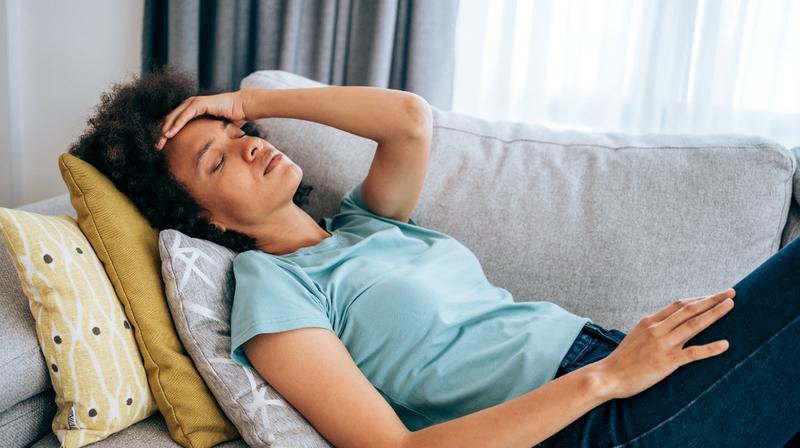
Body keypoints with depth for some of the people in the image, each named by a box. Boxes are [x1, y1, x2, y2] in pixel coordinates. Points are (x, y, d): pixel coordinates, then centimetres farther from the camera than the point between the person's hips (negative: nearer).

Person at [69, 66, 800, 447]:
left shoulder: (365, 223, 16)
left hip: (613, 360, 8)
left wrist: (250, 103, 7)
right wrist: (604, 376, -23)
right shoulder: (272, 290, -9)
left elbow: (412, 119, 2)